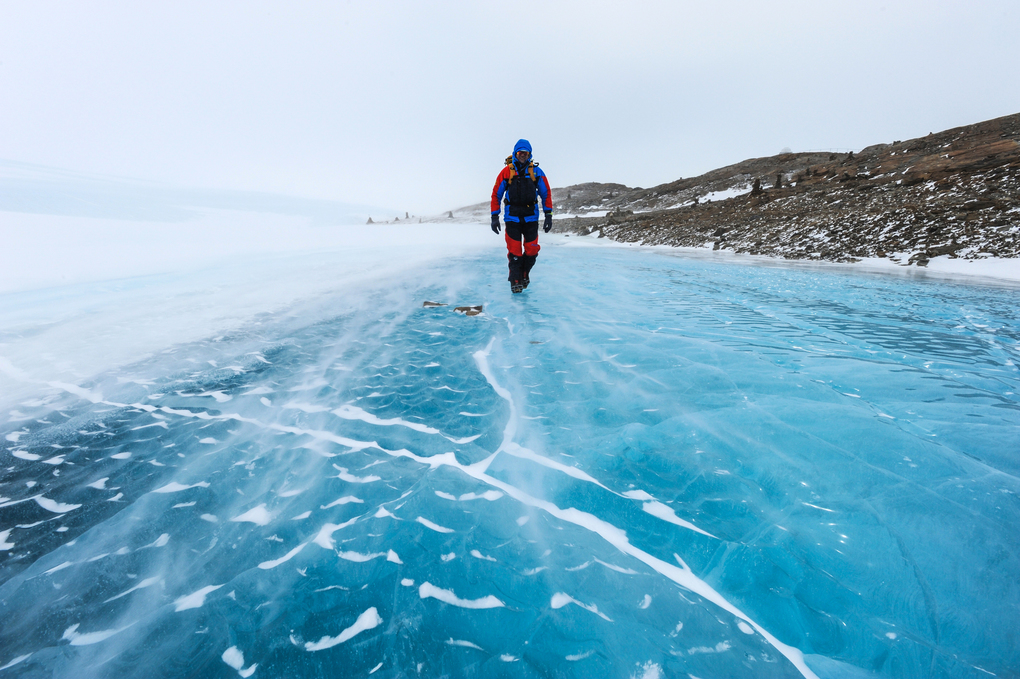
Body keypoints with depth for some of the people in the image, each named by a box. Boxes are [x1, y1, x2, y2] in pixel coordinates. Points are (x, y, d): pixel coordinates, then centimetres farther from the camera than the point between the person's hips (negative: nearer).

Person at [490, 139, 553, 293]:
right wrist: (494, 217, 0)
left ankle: (525, 273, 23)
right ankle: (515, 280, 8)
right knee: (514, 251, -5)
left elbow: (546, 193, 9)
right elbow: (496, 194, 5)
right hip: (512, 217, -1)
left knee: (532, 250, -1)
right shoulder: (506, 172, 2)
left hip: (531, 217, 1)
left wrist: (548, 215, 2)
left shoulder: (536, 171, 5)